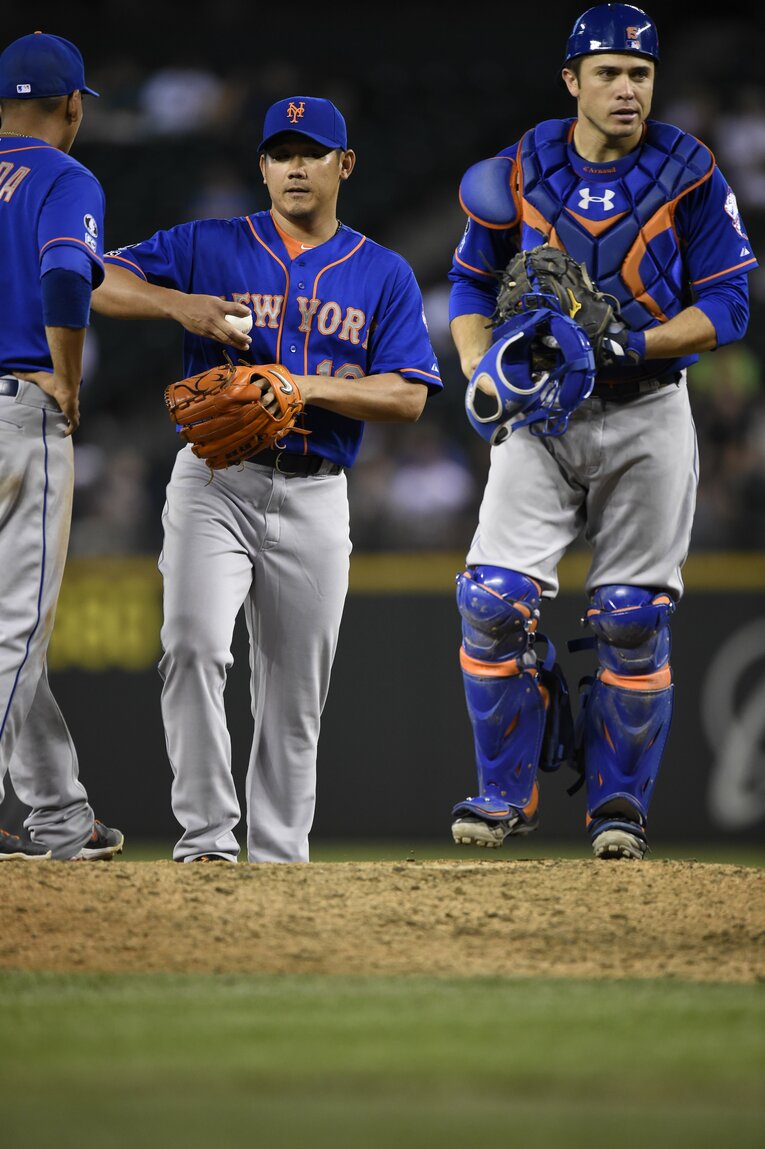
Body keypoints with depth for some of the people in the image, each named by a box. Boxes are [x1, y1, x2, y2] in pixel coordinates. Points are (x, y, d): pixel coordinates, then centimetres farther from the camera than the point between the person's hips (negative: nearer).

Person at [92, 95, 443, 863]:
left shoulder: (384, 275, 9)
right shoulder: (209, 247, 7)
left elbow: (408, 396, -1)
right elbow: (99, 282, 2)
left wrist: (306, 387, -15)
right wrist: (179, 304, -14)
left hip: (314, 497, 2)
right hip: (214, 482, -2)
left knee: (295, 689, 5)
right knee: (194, 646, -21)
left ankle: (278, 855, 14)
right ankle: (206, 833, -19)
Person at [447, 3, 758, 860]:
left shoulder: (689, 176, -5)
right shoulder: (520, 173, 1)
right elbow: (472, 280, 14)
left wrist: (634, 345, -21)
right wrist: (479, 369, -3)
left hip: (644, 414, -1)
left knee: (632, 619, -1)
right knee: (495, 601, -9)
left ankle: (620, 803, 13)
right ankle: (506, 791, 6)